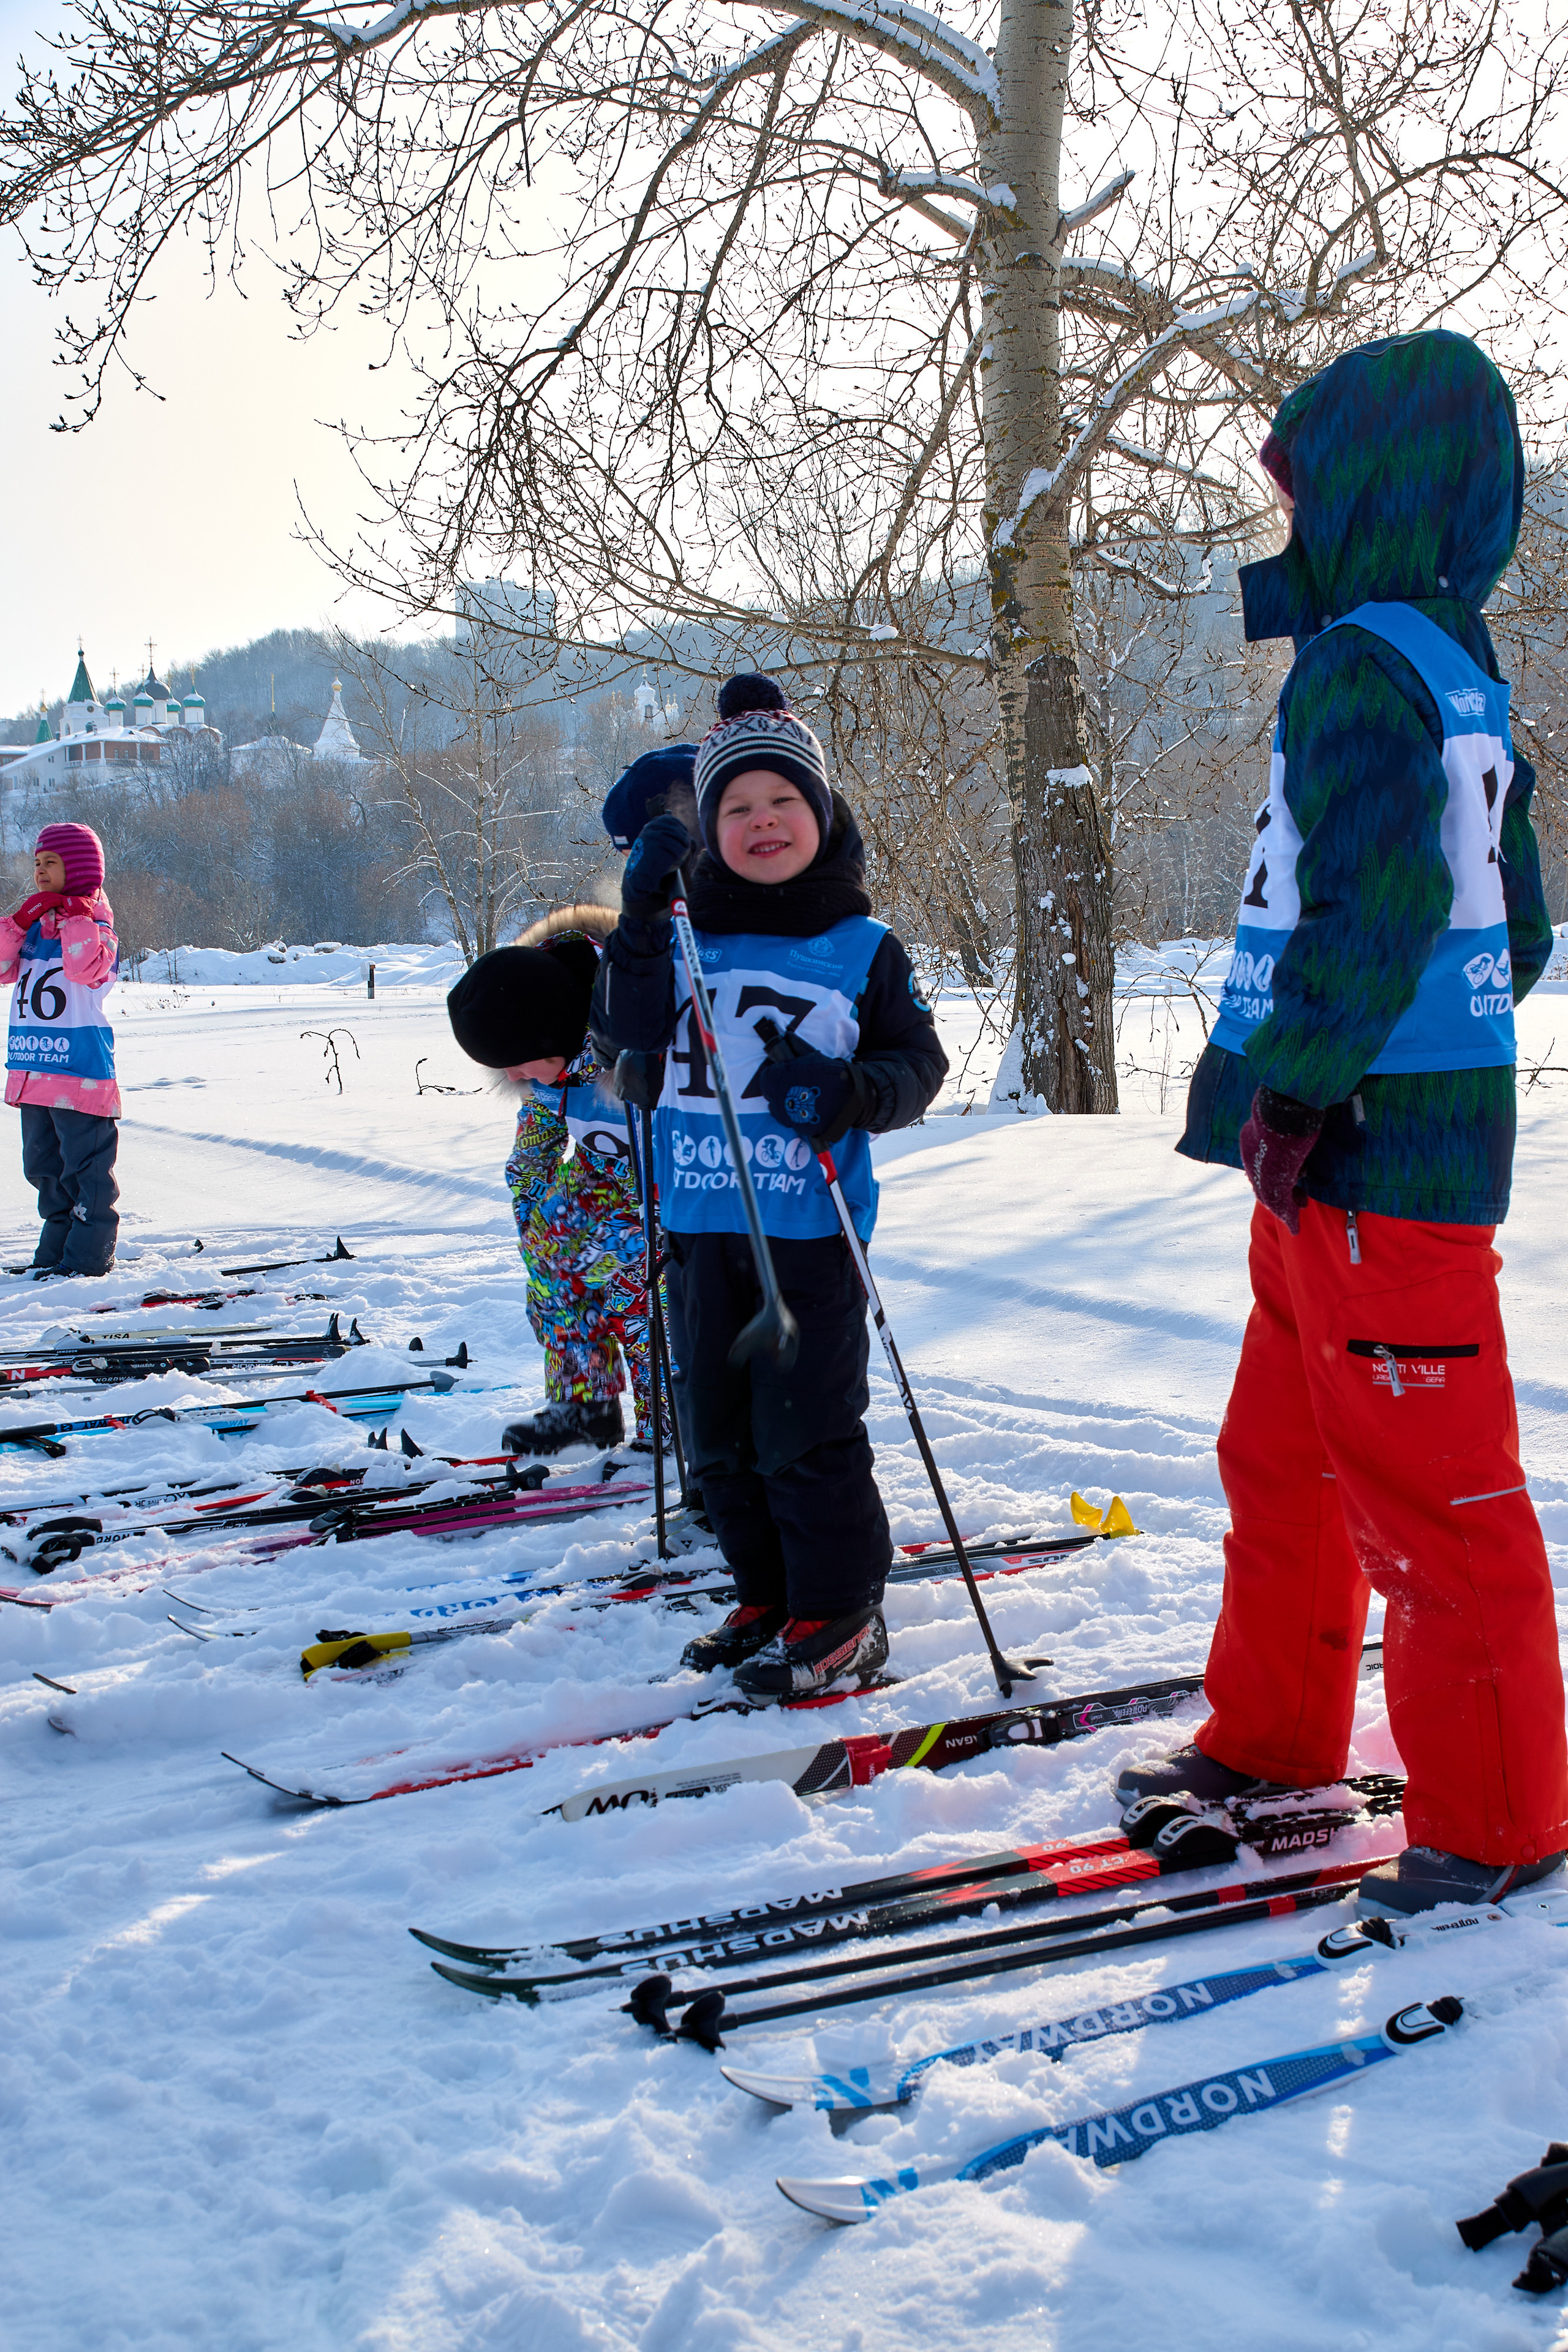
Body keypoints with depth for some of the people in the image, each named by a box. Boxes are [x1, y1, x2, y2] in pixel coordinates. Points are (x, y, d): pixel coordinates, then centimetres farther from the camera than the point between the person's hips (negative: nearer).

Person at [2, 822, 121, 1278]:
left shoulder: (95, 926, -5)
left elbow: (86, 969, -25)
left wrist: (76, 916, -18)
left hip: (79, 1065, -8)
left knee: (86, 1164, -4)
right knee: (43, 1164, 15)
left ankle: (89, 1255, 0)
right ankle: (57, 1247, 26)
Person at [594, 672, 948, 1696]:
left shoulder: (863, 948, 0)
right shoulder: (689, 932, 7)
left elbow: (920, 1059, 1)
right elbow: (629, 1030, -4)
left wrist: (853, 1092, -19)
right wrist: (641, 922, -17)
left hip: (811, 1223, -4)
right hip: (702, 1220, 5)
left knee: (806, 1429, -2)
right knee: (720, 1431, 13)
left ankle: (839, 1613, 13)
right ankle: (769, 1598, 28)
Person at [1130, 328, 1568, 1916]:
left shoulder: (1364, 665, -14)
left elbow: (1375, 910, -25)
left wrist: (1296, 1085, -18)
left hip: (1370, 1152, -10)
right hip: (1350, 1153, 10)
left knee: (1425, 1488, -1)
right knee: (1280, 1458, 20)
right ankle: (1275, 1738, 33)